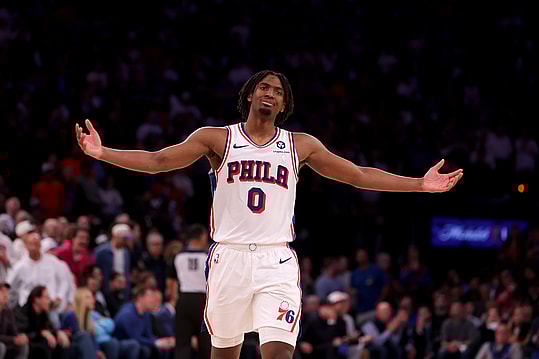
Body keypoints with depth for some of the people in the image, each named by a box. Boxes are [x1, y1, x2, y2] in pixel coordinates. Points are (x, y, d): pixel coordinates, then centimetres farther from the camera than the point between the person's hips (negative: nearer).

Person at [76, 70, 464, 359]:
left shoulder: (301, 145, 11)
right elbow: (157, 161, 2)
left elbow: (359, 175, 14)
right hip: (230, 257, 0)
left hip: (277, 261, 0)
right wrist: (103, 154, -11)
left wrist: (420, 184, 10)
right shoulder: (217, 139, 6)